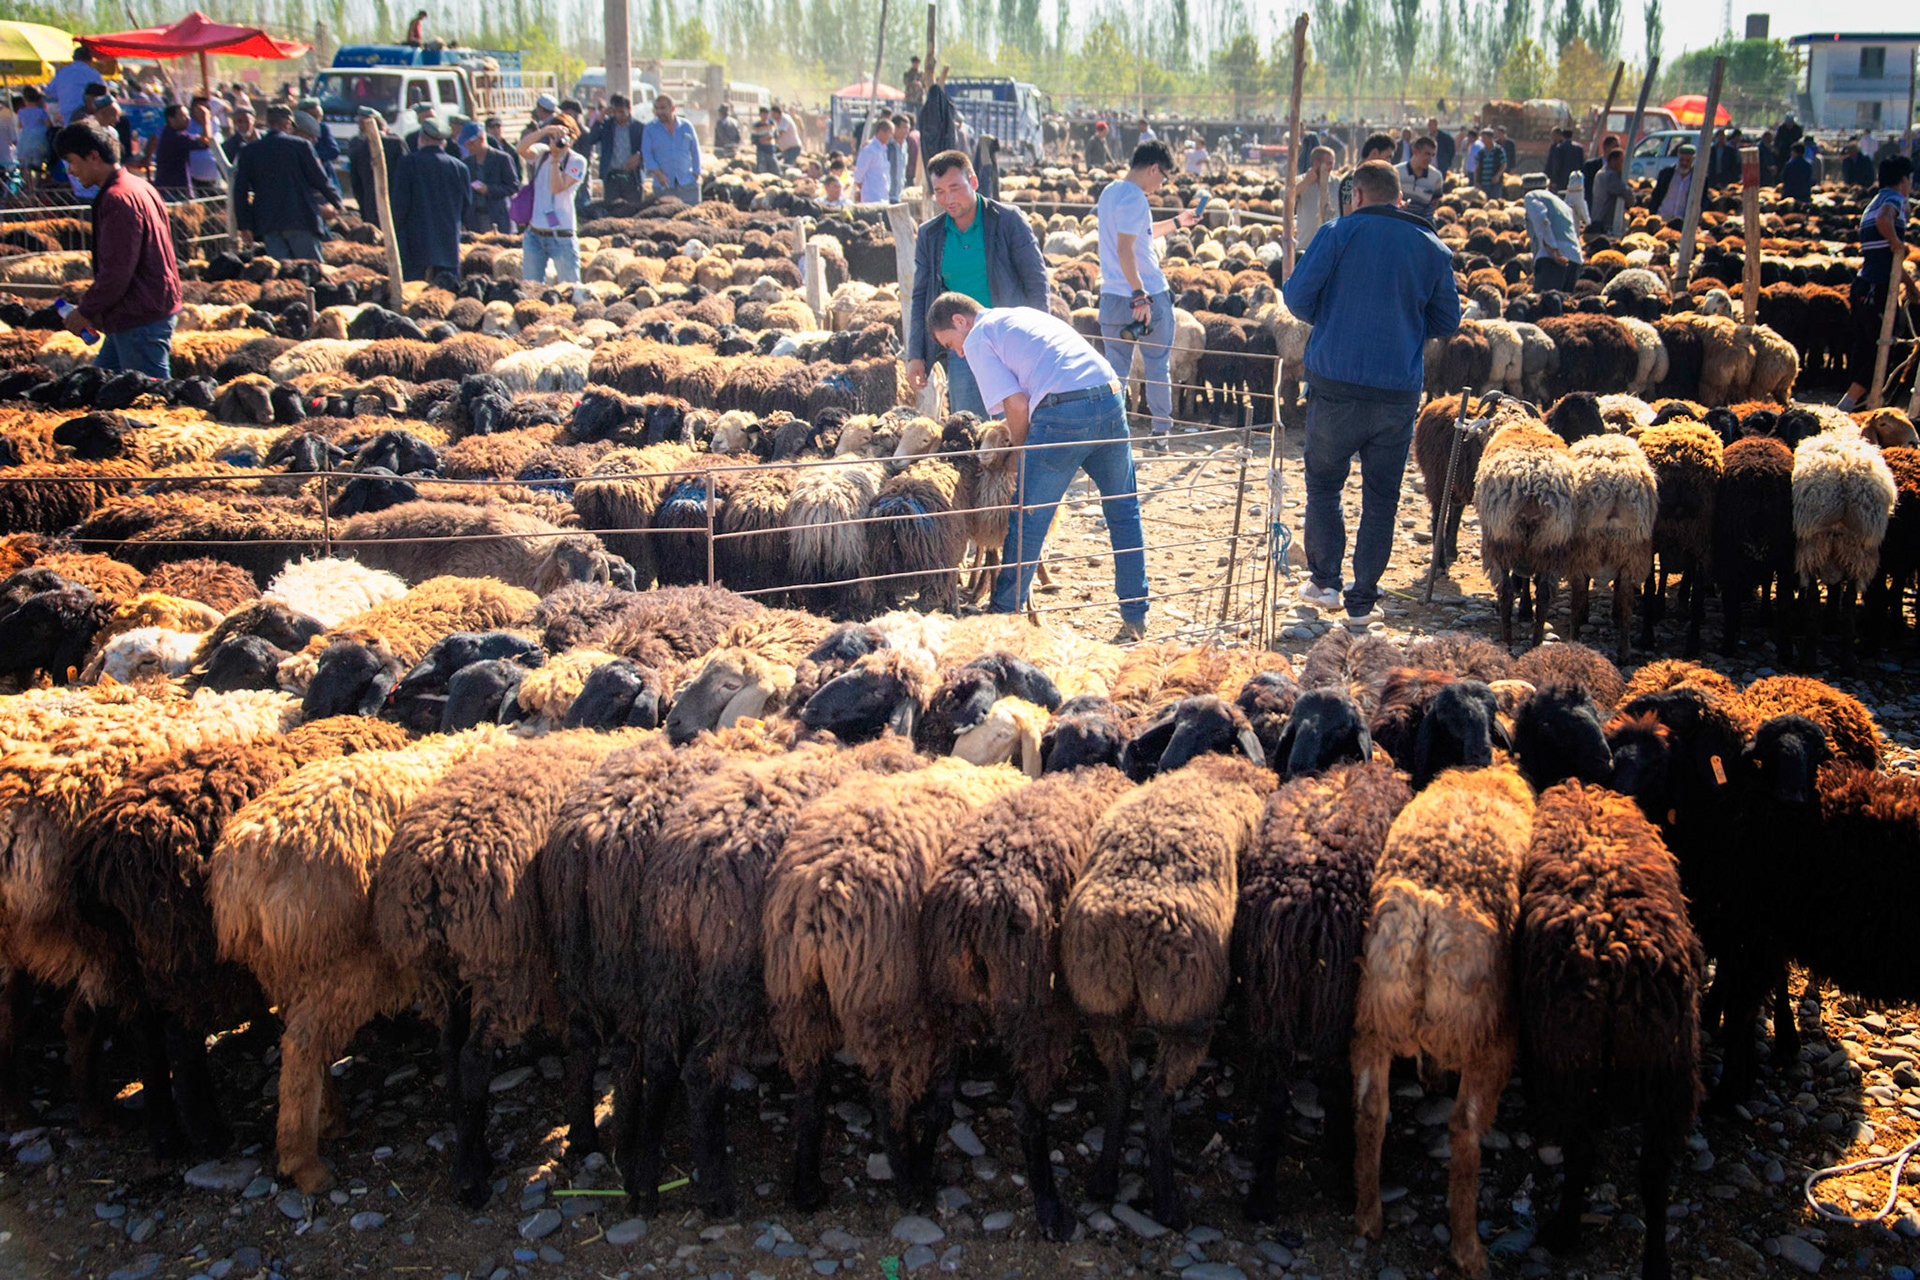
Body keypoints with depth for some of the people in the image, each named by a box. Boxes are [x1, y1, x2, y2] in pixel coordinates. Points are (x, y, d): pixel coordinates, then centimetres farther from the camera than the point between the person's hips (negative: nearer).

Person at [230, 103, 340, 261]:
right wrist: (336, 202, 17)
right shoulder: (300, 145, -2)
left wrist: (244, 225, 8)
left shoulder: (249, 151, 8)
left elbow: (240, 191, 6)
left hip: (267, 223, 3)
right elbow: (319, 179, 1)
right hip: (300, 219, -3)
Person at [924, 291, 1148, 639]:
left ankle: (1002, 616, 16)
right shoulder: (1025, 314, 32)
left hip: (1063, 412, -7)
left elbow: (1017, 404, -2)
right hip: (1110, 399, 7)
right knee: (1124, 511, 16)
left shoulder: (978, 338, 9)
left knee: (1029, 519, 5)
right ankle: (1136, 616, 21)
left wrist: (1019, 450, 15)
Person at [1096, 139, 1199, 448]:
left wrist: (1176, 222, 35)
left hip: (1112, 296, 8)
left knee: (1116, 367, 9)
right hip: (1148, 295, -8)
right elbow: (1125, 250, -23)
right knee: (1157, 366, 6)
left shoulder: (1110, 191, 14)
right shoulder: (1134, 198, -15)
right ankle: (1161, 431, 15)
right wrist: (1141, 295, -26)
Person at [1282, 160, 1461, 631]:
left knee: (1323, 482, 16)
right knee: (1381, 497, 10)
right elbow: (1448, 321, 10)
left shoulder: (1340, 233, -3)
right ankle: (1361, 602, 14)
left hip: (1337, 384, -2)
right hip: (1399, 392, 2)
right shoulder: (1433, 248, 7)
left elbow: (1297, 296, -7)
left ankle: (1325, 581, 16)